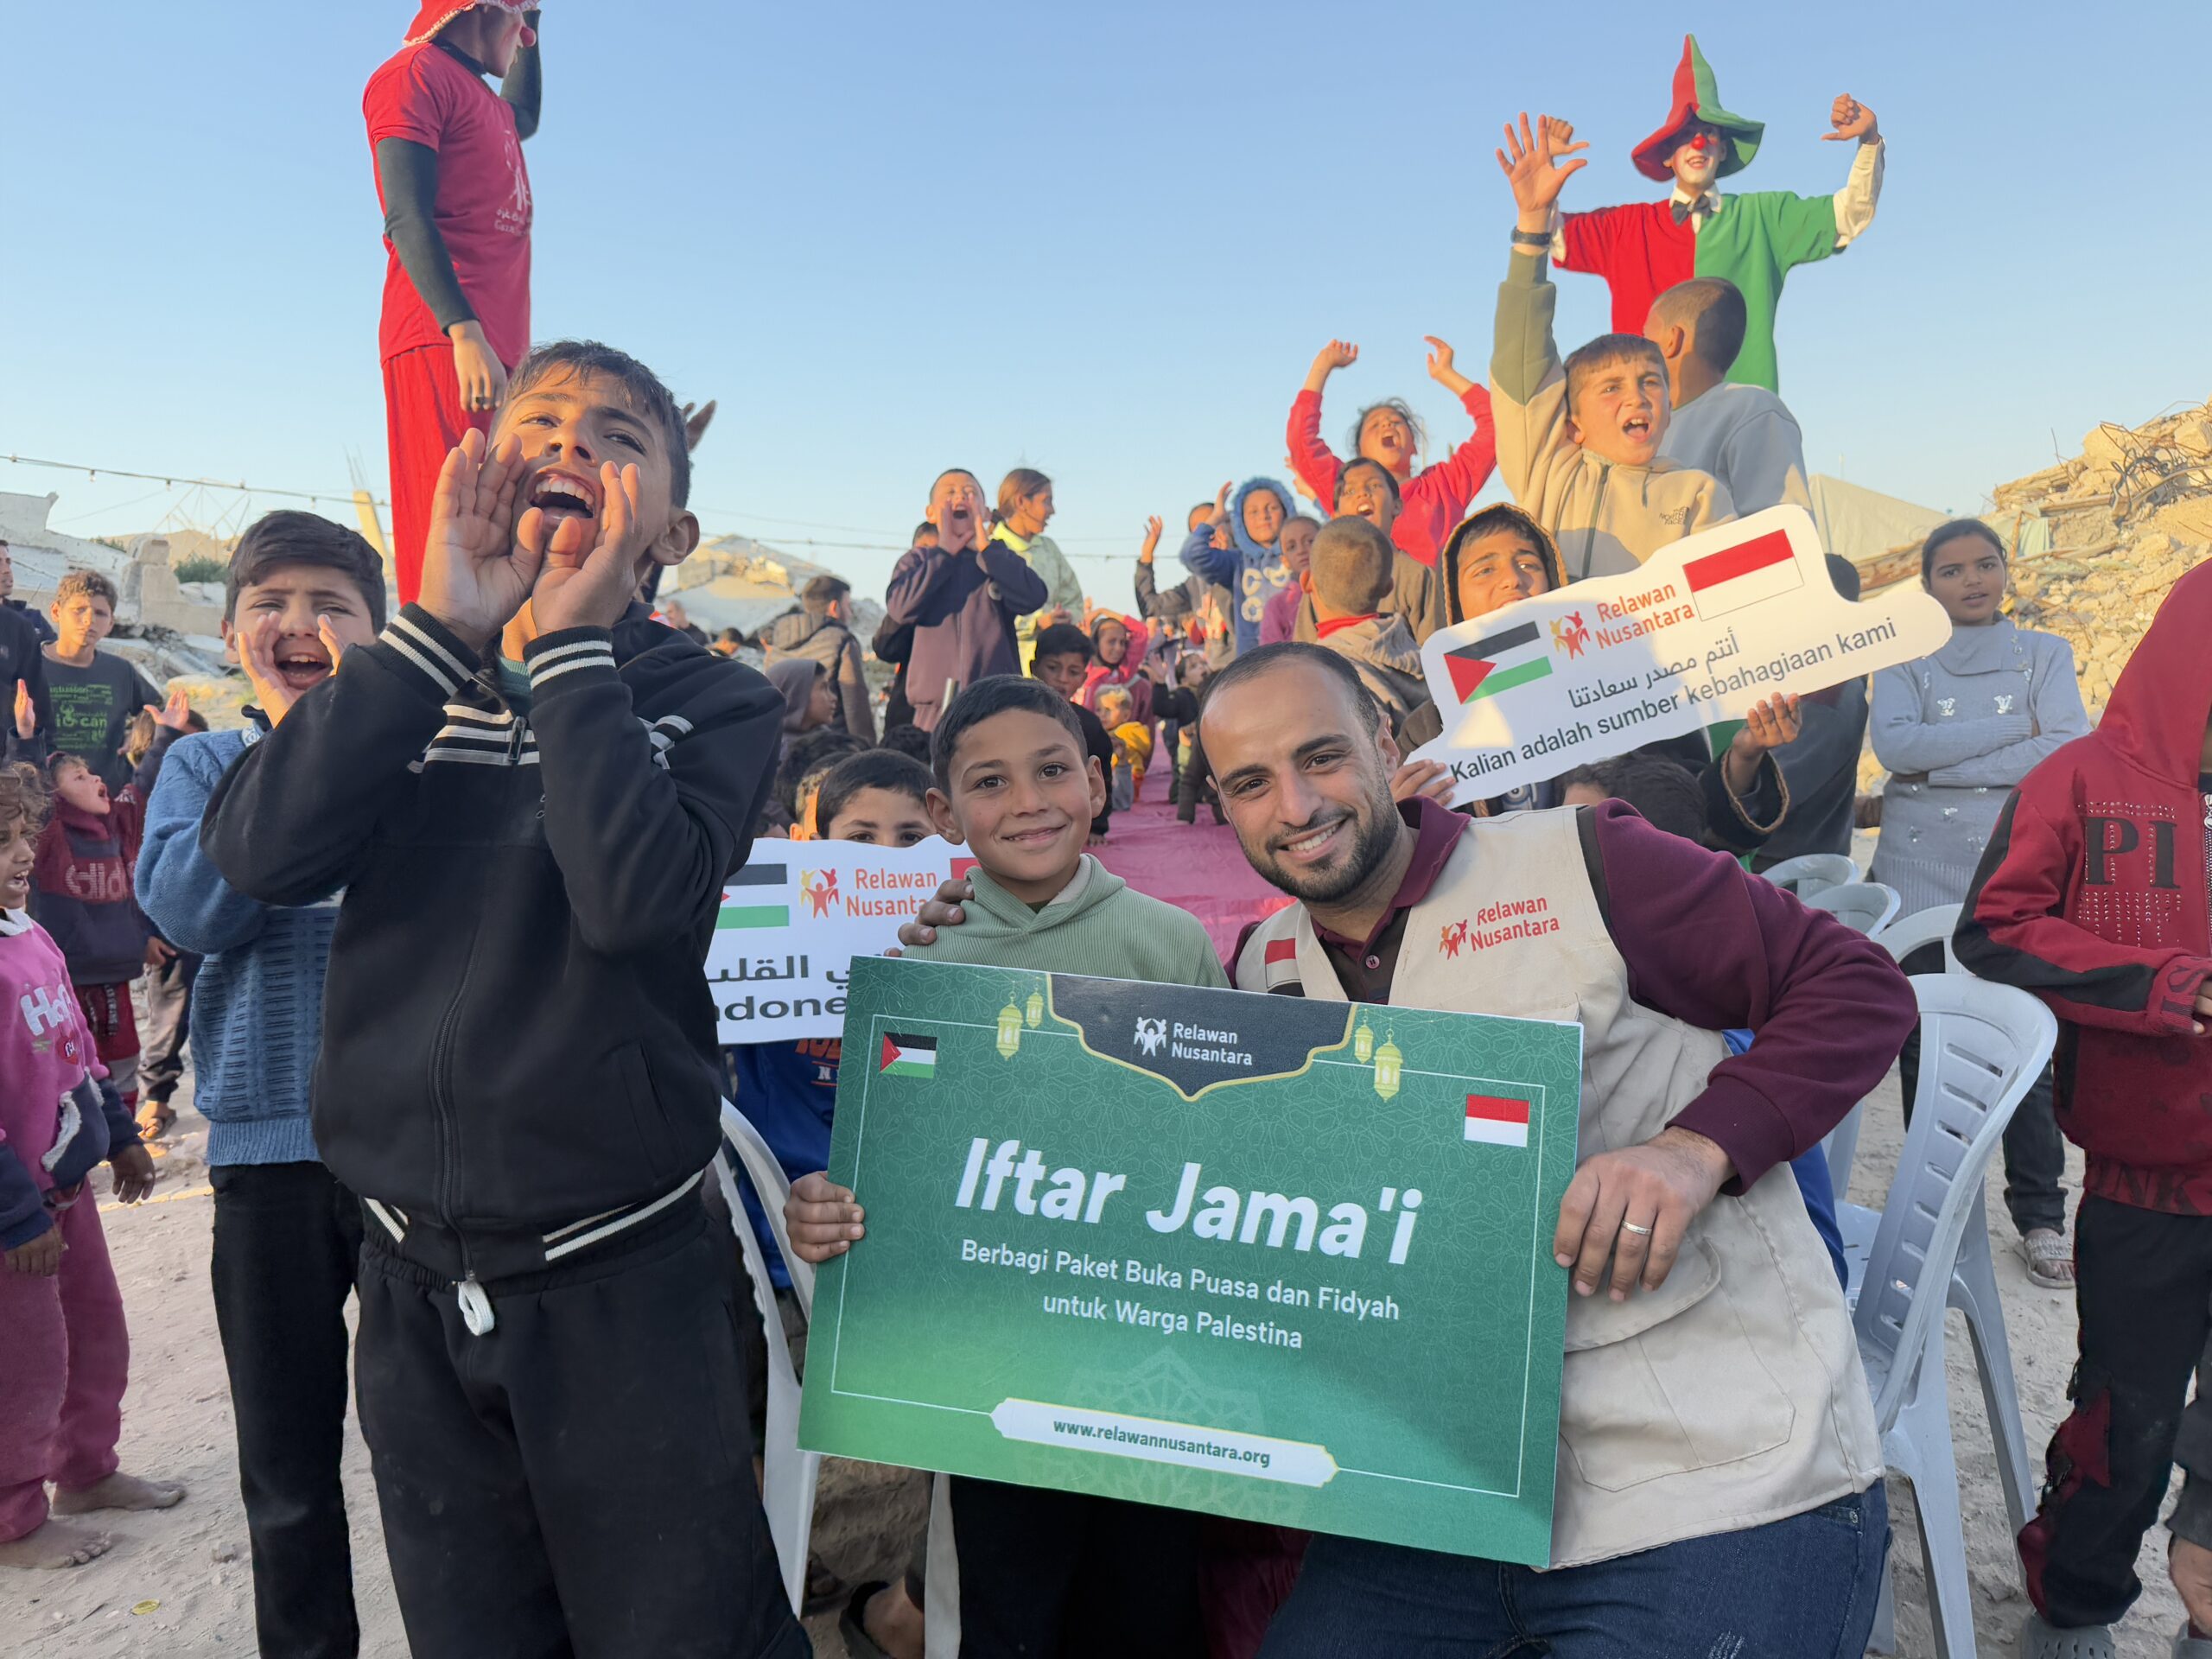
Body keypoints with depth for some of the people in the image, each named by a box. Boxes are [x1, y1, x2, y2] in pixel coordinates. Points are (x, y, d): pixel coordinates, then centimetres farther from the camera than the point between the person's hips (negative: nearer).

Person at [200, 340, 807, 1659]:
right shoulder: (411, 691, 5)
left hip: (624, 1285, -3)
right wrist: (445, 627, -17)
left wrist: (571, 643, -17)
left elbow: (634, 896, -23)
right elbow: (257, 853, -14)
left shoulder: (715, 702, -4)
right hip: (414, 1284, 4)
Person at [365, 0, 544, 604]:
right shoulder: (417, 72, 2)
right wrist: (464, 331, -24)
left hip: (493, 347, 9)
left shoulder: (483, 98, 28)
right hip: (443, 342, -9)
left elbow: (526, 115, 56)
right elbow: (406, 217, -12)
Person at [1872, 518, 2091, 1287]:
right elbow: (1894, 743, -10)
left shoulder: (2045, 655, 9)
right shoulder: (1904, 663, 9)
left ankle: (2041, 1218, 11)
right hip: (1920, 878, 0)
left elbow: (2070, 752, -7)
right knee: (1925, 1051, 2)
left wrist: (1941, 764, -11)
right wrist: (2013, 732, -10)